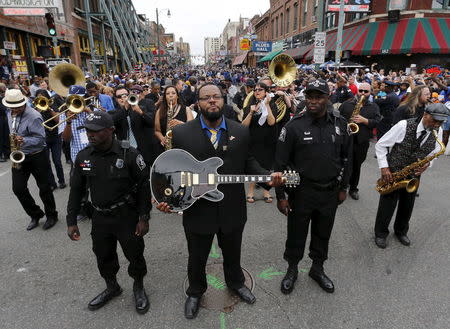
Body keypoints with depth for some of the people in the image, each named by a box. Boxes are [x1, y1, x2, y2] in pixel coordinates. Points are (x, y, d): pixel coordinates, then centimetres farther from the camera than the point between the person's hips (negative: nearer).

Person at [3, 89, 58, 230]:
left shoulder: (34, 117, -19)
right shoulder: (10, 113, 5)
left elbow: (40, 138, -21)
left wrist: (24, 140, -34)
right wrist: (15, 141, 10)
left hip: (36, 157, -7)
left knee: (44, 188, 4)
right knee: (18, 188, 5)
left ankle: (51, 216, 21)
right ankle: (35, 215, 23)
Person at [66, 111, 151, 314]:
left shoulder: (128, 154, -16)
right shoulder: (83, 157, -3)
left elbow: (143, 186, -11)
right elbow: (76, 190, 5)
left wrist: (144, 218, -12)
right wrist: (71, 221, 5)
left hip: (127, 217, -4)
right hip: (99, 217, 4)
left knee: (135, 254, 9)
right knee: (103, 256, 19)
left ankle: (138, 287, 38)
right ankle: (112, 287, 46)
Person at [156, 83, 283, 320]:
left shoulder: (240, 132, -2)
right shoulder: (181, 133, -8)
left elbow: (248, 163, 4)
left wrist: (268, 177, -12)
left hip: (232, 211, 2)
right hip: (197, 211, -1)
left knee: (232, 253, 25)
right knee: (197, 258, 21)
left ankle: (236, 282, 56)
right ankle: (195, 292, 51)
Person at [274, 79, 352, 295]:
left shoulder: (340, 124, -1)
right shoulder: (294, 126, -13)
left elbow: (346, 157, 10)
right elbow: (281, 163, -10)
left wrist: (343, 187, 10)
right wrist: (281, 196, -10)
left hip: (330, 192, 3)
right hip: (302, 191, -3)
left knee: (323, 234, 20)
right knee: (296, 234, 13)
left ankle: (317, 268, 42)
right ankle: (292, 269, 37)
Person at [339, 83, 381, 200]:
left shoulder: (374, 107, 9)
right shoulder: (347, 104, 6)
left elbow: (378, 122, -3)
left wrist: (364, 120, -16)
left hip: (362, 143, 2)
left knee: (357, 166, 13)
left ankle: (353, 189, 26)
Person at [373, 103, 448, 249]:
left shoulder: (438, 132, -5)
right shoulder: (404, 125, -20)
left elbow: (434, 153, 10)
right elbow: (380, 145, -13)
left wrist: (427, 163, -13)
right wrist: (384, 167, -18)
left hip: (414, 176, 4)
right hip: (392, 173, -4)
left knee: (407, 207, 19)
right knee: (387, 205, 7)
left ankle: (401, 232, 43)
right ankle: (380, 234, 29)